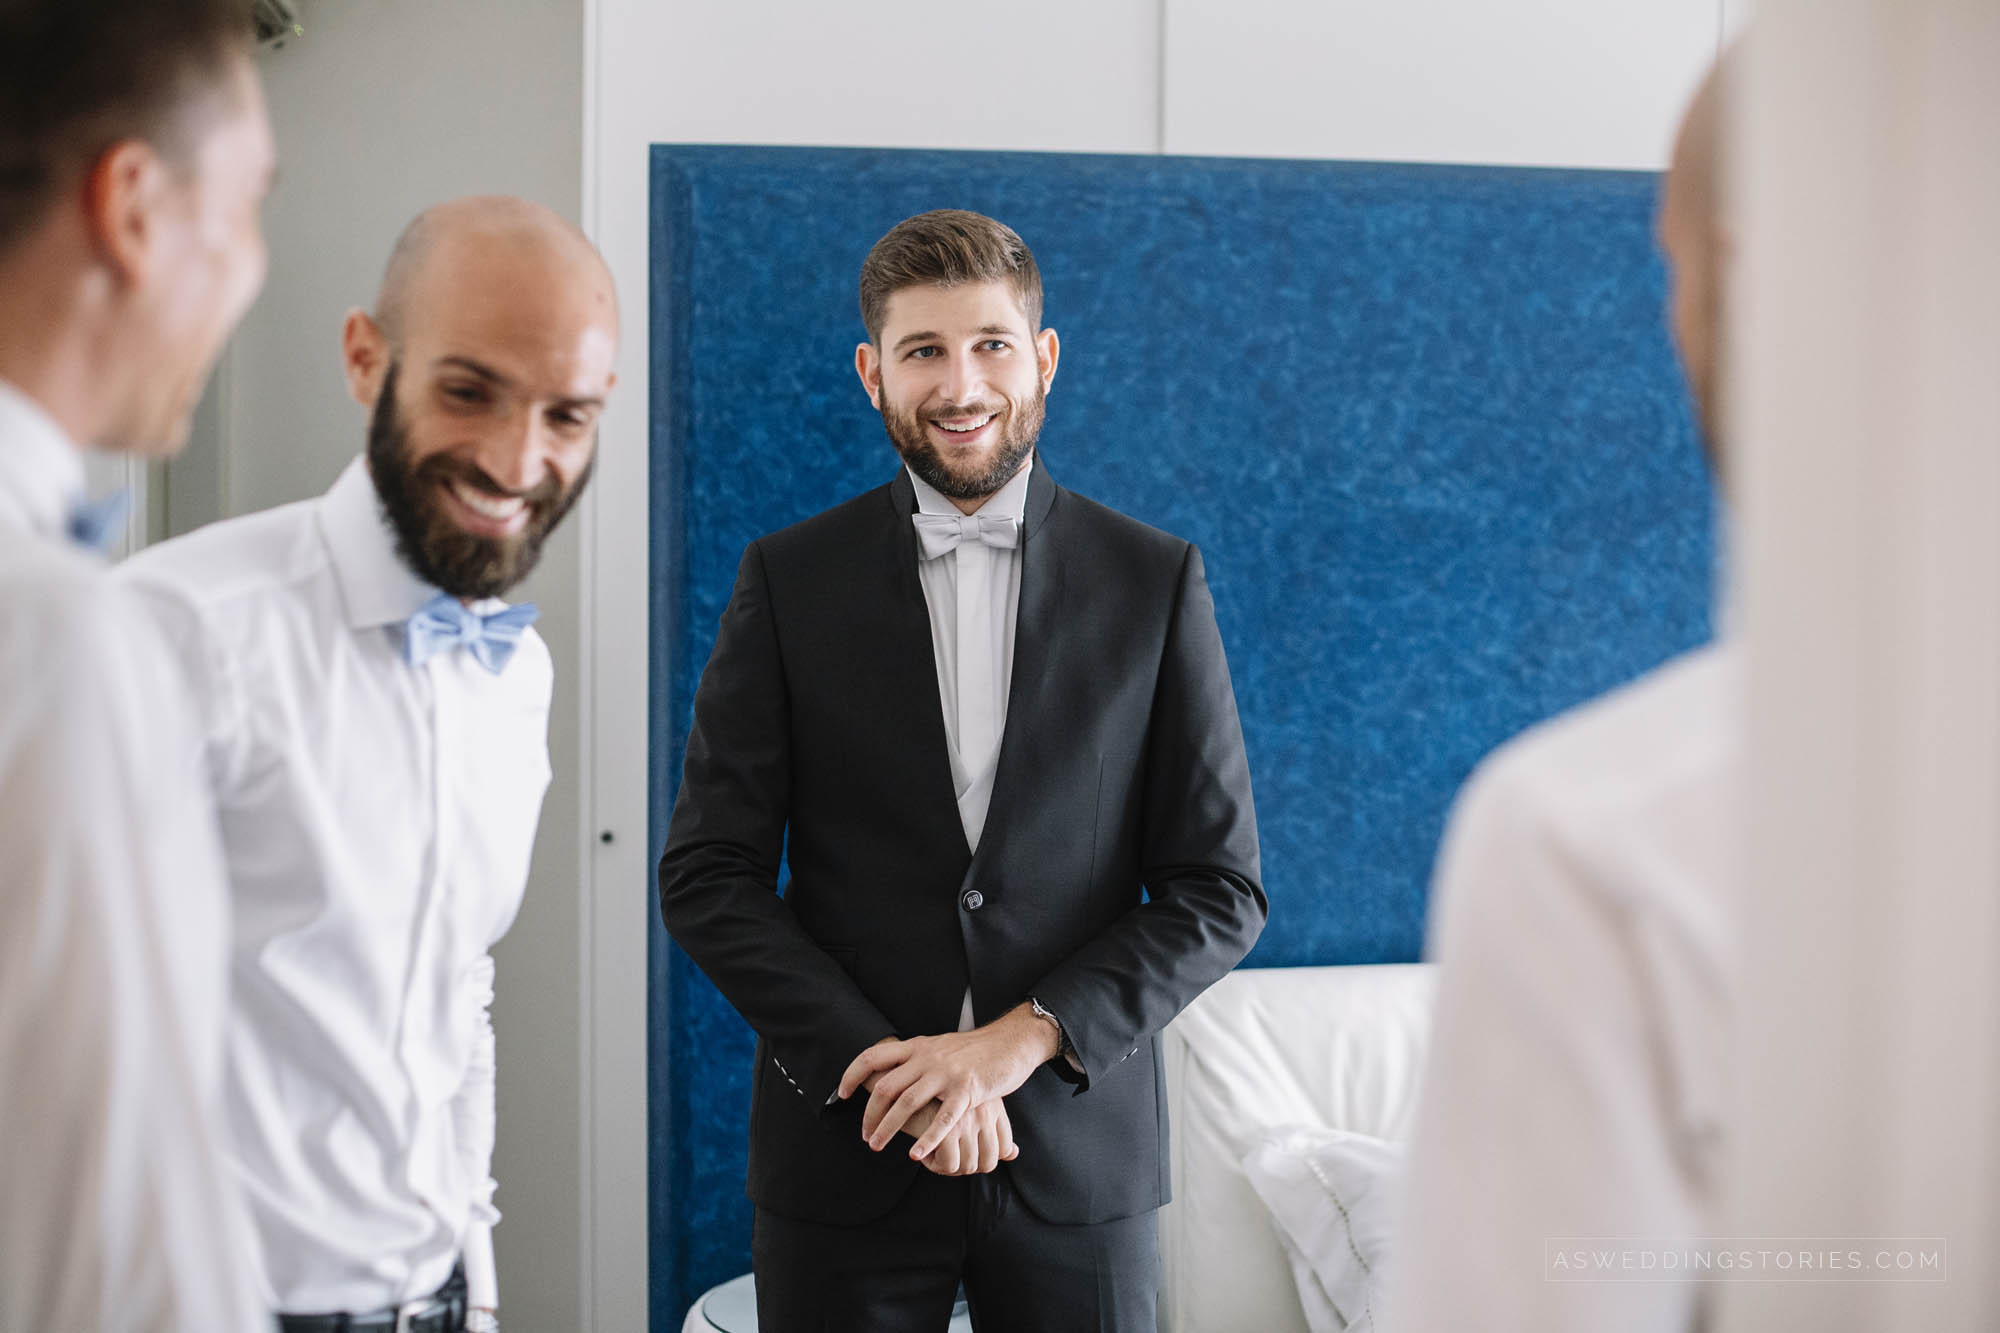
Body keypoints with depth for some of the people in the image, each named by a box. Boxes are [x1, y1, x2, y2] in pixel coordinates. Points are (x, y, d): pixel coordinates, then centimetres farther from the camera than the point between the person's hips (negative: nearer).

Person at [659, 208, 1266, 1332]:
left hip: (1082, 1153, 0)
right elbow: (707, 874, -1)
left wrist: (1019, 1040, -12)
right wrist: (882, 1067, -12)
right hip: (849, 1153, 0)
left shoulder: (1156, 583, 1)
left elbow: (1221, 890, 0)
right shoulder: (789, 581, 1)